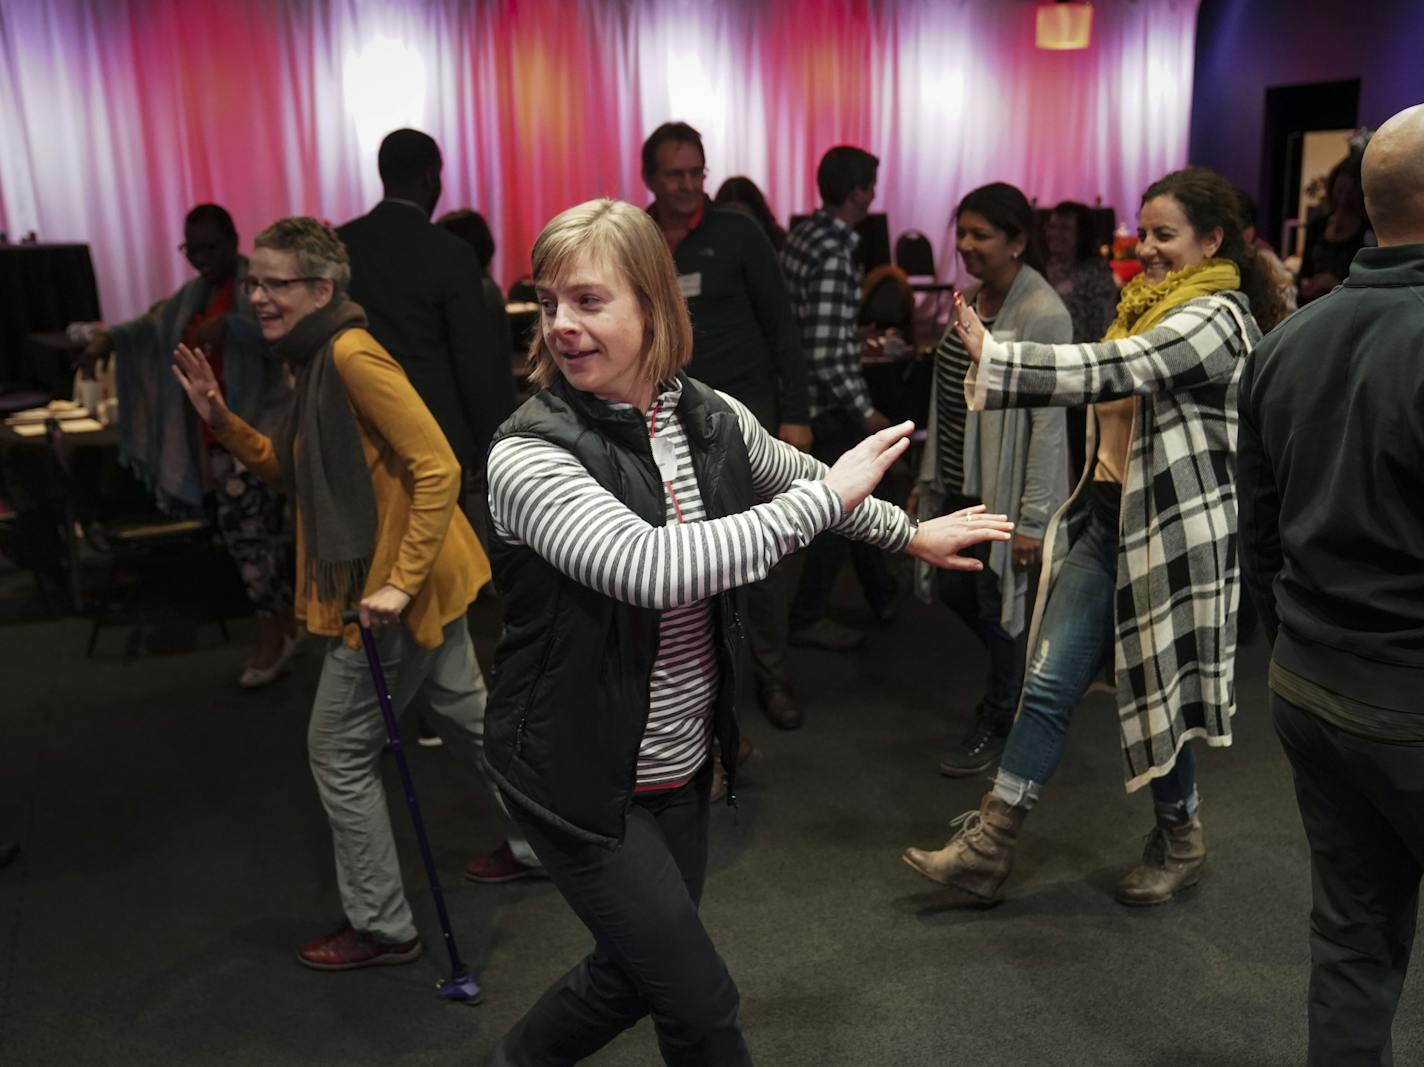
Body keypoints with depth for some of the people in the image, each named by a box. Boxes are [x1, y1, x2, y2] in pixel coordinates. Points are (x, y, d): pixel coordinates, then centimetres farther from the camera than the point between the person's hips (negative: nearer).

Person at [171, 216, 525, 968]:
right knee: (469, 720, 21)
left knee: (340, 754, 4)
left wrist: (399, 582, -25)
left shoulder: (352, 355, -18)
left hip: (389, 591, -10)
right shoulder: (316, 360, 12)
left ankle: (381, 927, 18)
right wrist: (224, 422, 5)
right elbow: (295, 474, 17)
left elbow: (438, 469, -24)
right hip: (416, 581, 10)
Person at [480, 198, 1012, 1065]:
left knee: (640, 971, 22)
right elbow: (651, 566, -37)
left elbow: (806, 479, 17)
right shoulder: (529, 453, -21)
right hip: (581, 776, -5)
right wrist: (826, 496, -28)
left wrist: (910, 533, 29)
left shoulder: (711, 418, -4)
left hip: (681, 765, 6)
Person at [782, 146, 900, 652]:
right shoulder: (833, 255, -25)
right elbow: (824, 354, -27)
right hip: (832, 403, -9)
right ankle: (808, 617, 19)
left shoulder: (804, 234, 4)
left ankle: (884, 594, 36)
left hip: (815, 396, 9)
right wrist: (866, 411, -18)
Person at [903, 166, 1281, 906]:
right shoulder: (1148, 306, 14)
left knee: (1160, 691, 7)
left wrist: (991, 359, -35)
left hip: (1172, 530, -8)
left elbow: (1108, 370, -30)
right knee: (1049, 683, 2)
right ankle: (989, 844, 6)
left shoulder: (1218, 318, -15)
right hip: (1106, 520, 8)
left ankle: (1179, 840, 32)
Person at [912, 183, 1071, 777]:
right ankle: (1019, 675, 44)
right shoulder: (969, 299, 7)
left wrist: (1032, 518, -19)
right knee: (955, 591, 18)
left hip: (1005, 492, -8)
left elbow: (1048, 423, -18)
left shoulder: (1044, 316, -17)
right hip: (959, 484, 8)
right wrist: (929, 476, 14)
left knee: (998, 601, 6)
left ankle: (997, 724, 28)